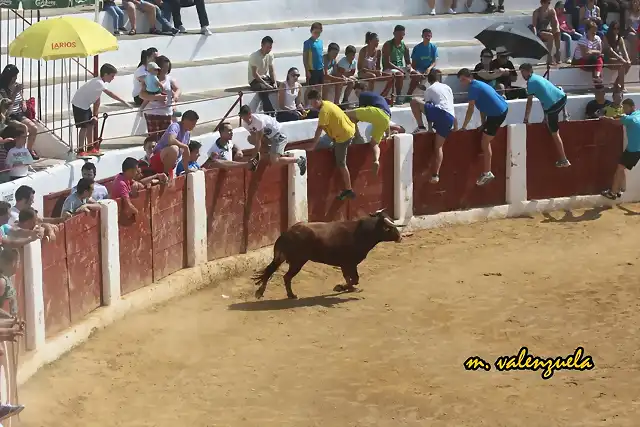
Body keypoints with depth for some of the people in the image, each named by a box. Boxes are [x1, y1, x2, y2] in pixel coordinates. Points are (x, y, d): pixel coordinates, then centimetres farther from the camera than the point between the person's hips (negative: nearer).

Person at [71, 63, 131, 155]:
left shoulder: (102, 83, 3)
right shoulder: (98, 83, -27)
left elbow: (97, 100, 7)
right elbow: (109, 93, -40)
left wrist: (95, 115, 5)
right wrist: (123, 102, -44)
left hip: (86, 104, 10)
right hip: (79, 104, -10)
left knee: (90, 124, 15)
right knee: (84, 127, -11)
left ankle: (90, 147, 26)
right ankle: (80, 150, -9)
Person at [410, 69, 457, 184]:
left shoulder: (429, 90, 14)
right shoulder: (447, 88, 29)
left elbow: (428, 106, 15)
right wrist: (456, 126, 43)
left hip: (440, 112, -6)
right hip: (450, 117, 6)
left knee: (414, 101, 1)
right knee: (438, 147, 10)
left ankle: (421, 127, 1)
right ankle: (436, 175, 2)